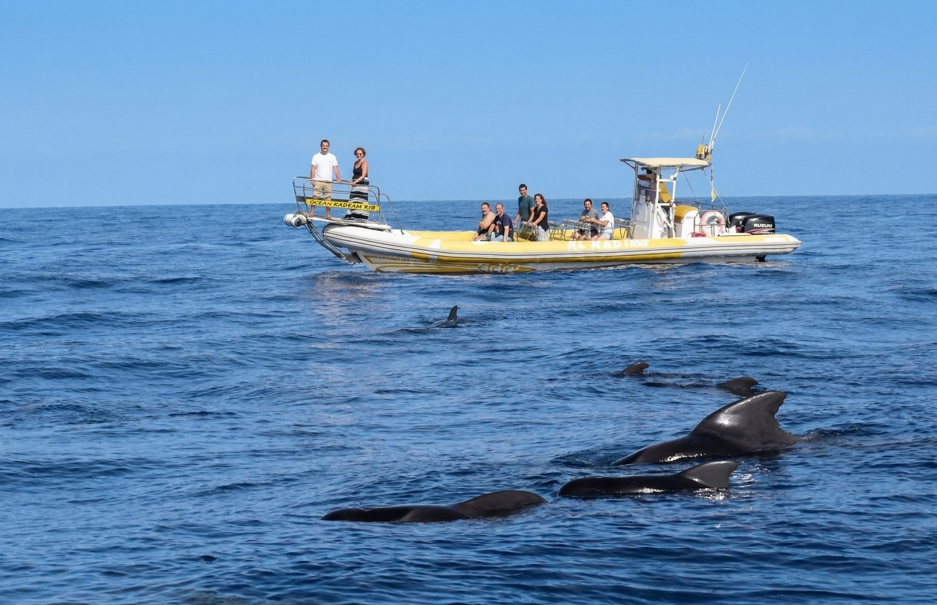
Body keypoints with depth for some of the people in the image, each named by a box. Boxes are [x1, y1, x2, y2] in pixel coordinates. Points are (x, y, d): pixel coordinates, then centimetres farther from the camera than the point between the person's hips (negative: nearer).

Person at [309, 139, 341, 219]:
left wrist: (338, 178, -8)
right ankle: (311, 212, -7)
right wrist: (312, 178, -12)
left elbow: (335, 168, 6)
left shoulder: (332, 157, 11)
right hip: (318, 181, -1)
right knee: (315, 197, -9)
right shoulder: (316, 156, 6)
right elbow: (313, 168, 0)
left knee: (328, 198, 1)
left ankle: (328, 214, 4)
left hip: (328, 181, 1)